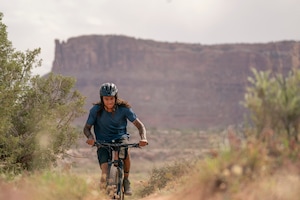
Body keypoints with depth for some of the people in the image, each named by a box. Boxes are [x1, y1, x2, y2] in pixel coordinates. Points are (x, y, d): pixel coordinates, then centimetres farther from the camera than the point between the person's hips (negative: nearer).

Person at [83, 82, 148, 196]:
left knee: (124, 150, -37)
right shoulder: (96, 110, -13)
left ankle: (126, 180, -15)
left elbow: (139, 125, -11)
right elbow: (86, 128, -5)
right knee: (105, 177, -19)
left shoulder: (124, 109, -13)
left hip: (120, 137, 1)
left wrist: (143, 138, -31)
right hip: (103, 141, -1)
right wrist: (90, 137, -28)